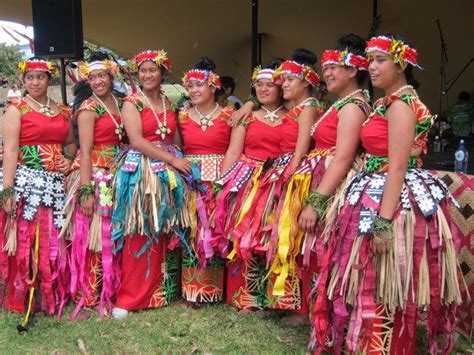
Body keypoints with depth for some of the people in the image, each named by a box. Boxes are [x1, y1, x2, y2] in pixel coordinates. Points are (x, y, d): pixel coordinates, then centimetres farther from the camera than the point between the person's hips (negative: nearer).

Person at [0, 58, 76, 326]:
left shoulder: (62, 111, 14)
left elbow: (71, 142, 25)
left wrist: (69, 158, 2)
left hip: (57, 183, 4)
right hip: (27, 182, -4)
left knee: (55, 242, 8)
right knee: (26, 242, -3)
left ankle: (55, 294, 21)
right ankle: (23, 299, 10)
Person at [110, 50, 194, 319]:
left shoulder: (169, 103, 15)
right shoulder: (131, 103, -1)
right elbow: (137, 141, -13)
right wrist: (172, 159, -15)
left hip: (169, 172, 5)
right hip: (141, 171, -5)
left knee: (166, 234, 8)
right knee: (140, 236, -4)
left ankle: (162, 289, 21)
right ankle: (130, 297, 7)